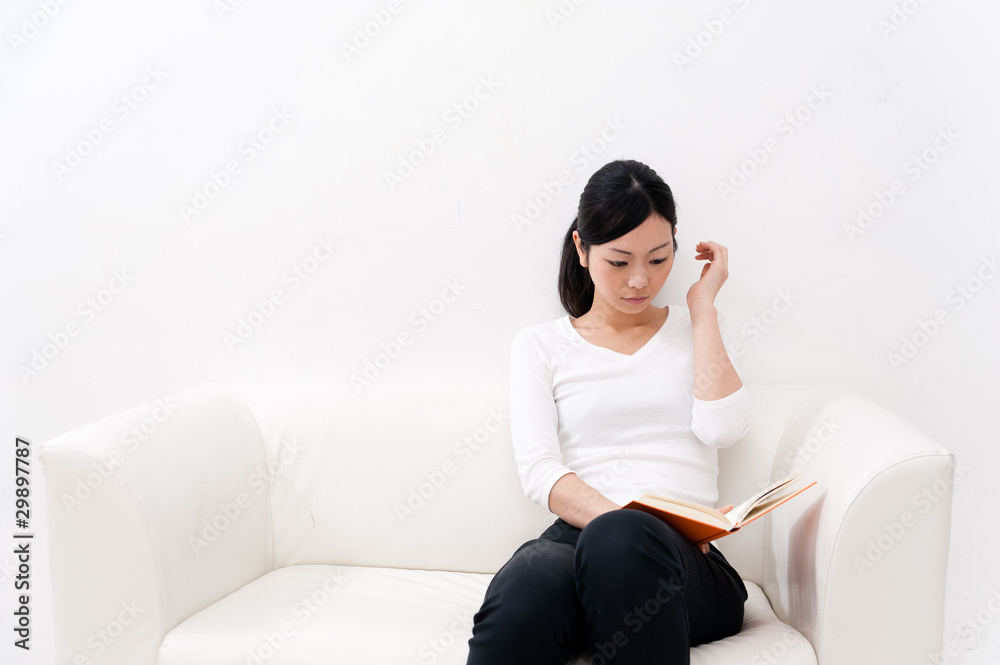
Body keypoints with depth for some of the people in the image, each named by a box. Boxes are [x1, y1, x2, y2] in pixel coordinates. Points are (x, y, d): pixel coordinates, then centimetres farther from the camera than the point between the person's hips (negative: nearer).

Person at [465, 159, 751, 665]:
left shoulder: (700, 331, 21)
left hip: (687, 563, 1)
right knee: (524, 600, -39)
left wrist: (702, 303, 9)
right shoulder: (539, 345, 17)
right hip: (574, 539, -1)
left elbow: (723, 428, 0)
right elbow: (538, 470, 1)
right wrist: (619, 521, -18)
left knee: (622, 542, -38)